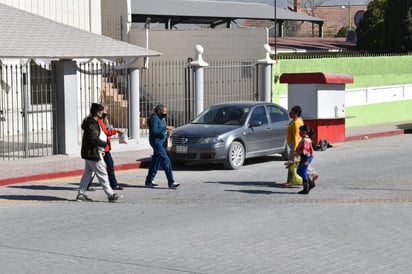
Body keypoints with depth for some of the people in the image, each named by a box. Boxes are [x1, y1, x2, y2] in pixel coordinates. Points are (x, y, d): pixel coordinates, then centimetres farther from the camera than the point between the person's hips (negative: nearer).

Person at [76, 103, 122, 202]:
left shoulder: (90, 122, 15)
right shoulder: (92, 124, -19)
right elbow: (93, 139, -27)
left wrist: (101, 150, 18)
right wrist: (105, 144, -18)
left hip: (89, 153, 11)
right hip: (93, 154, -11)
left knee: (88, 174, 15)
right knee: (102, 174, -6)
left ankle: (81, 194, 18)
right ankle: (110, 195, -2)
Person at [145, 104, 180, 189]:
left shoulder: (162, 118, 16)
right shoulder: (155, 118, -14)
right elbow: (154, 130, -23)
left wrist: (167, 130, 7)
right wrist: (165, 128, -25)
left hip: (161, 142, 10)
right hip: (156, 142, -10)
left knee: (156, 162, 14)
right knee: (166, 161, -15)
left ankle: (149, 181, 22)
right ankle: (171, 182, -18)